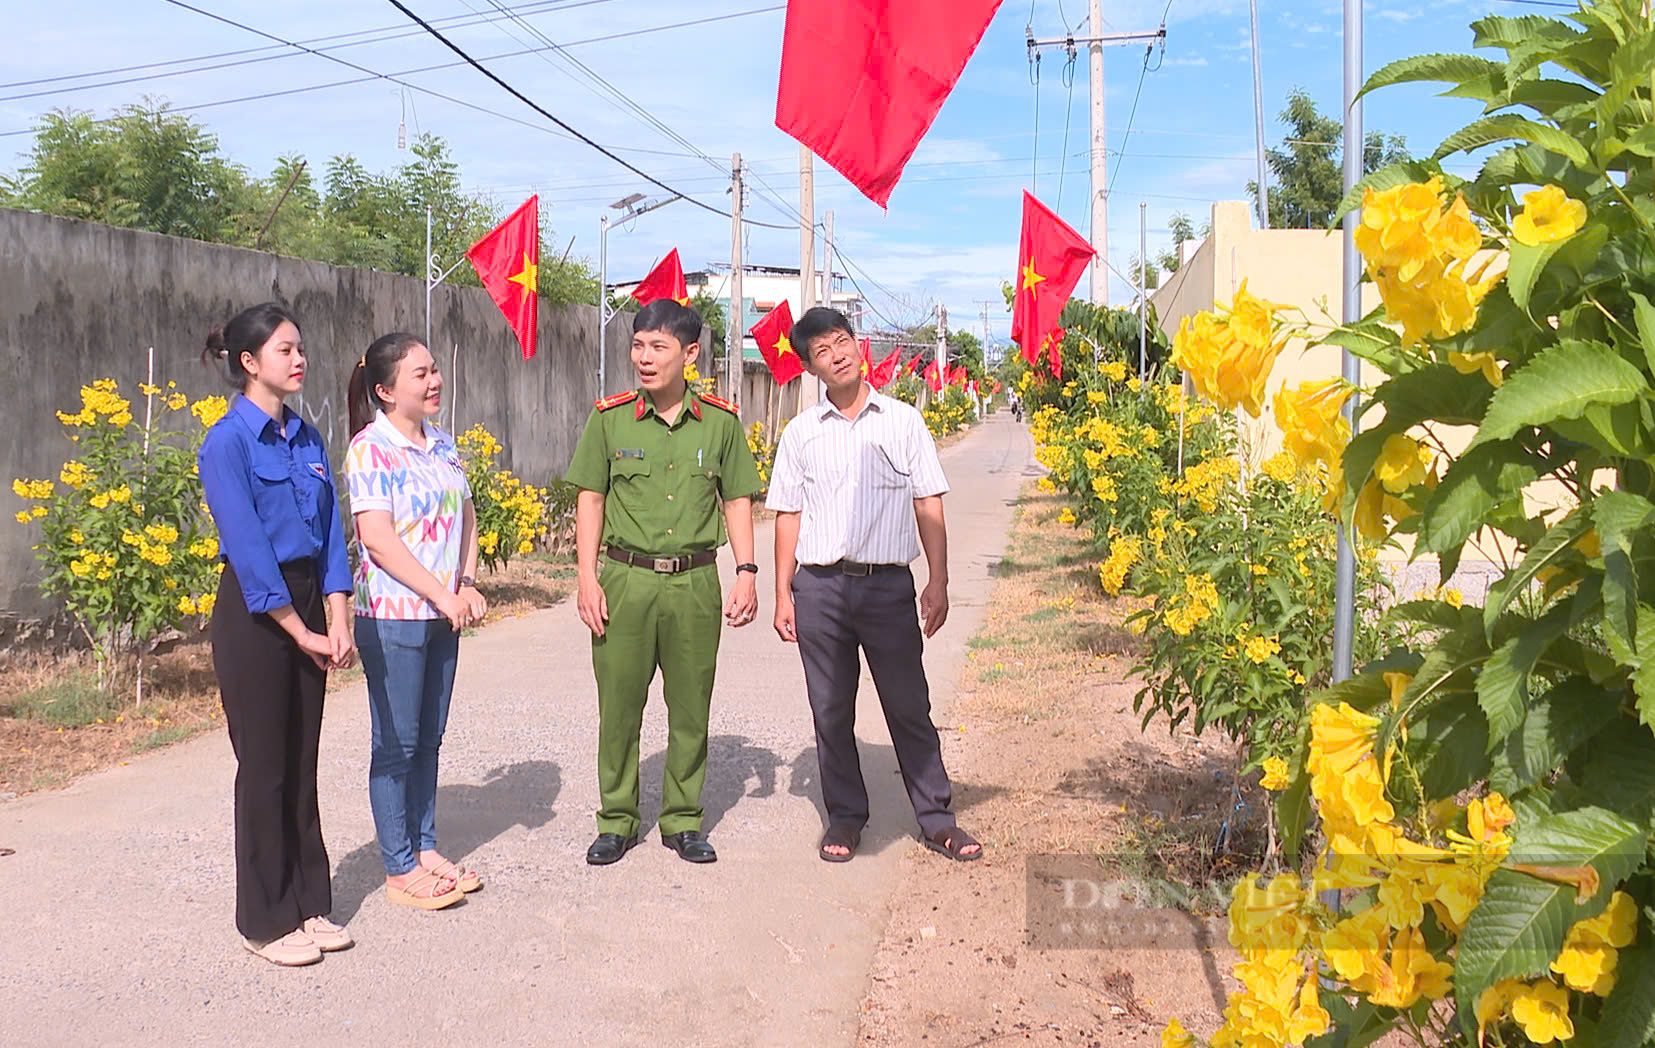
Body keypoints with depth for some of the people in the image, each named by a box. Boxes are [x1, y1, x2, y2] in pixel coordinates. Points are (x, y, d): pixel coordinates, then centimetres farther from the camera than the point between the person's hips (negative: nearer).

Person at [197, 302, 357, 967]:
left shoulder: (306, 438, 10)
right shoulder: (228, 443, -11)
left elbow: (330, 530, 6)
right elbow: (248, 547, -16)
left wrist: (337, 620, -4)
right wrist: (300, 631, -14)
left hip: (307, 608, 6)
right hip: (254, 612, -6)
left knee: (302, 762, 13)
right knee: (264, 767, 3)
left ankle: (308, 905, 24)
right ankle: (265, 921, 16)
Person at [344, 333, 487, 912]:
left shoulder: (441, 444, 10)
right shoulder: (370, 450, -12)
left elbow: (466, 517, 15)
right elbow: (379, 540, -19)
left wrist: (468, 583, 0)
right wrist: (443, 594, -17)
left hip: (444, 615, 7)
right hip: (392, 615, -7)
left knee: (428, 739, 15)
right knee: (396, 743, 3)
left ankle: (425, 847, 28)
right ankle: (399, 868, 14)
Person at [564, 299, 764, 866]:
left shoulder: (721, 422, 2)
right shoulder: (610, 418, 1)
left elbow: (737, 501, 9)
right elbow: (590, 499, 5)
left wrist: (746, 573, 0)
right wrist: (587, 579, -2)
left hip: (695, 582, 1)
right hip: (625, 579, 0)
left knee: (691, 708, 8)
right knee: (619, 704, 5)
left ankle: (683, 819, 23)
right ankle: (617, 821, 21)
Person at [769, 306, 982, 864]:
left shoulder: (903, 421, 5)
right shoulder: (800, 433, 7)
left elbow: (928, 506, 5)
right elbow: (788, 516, 9)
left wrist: (938, 582, -2)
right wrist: (782, 596, 4)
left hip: (889, 585, -1)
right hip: (820, 587, 1)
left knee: (910, 706, 4)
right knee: (831, 711, 8)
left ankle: (936, 817, 15)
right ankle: (845, 817, 21)